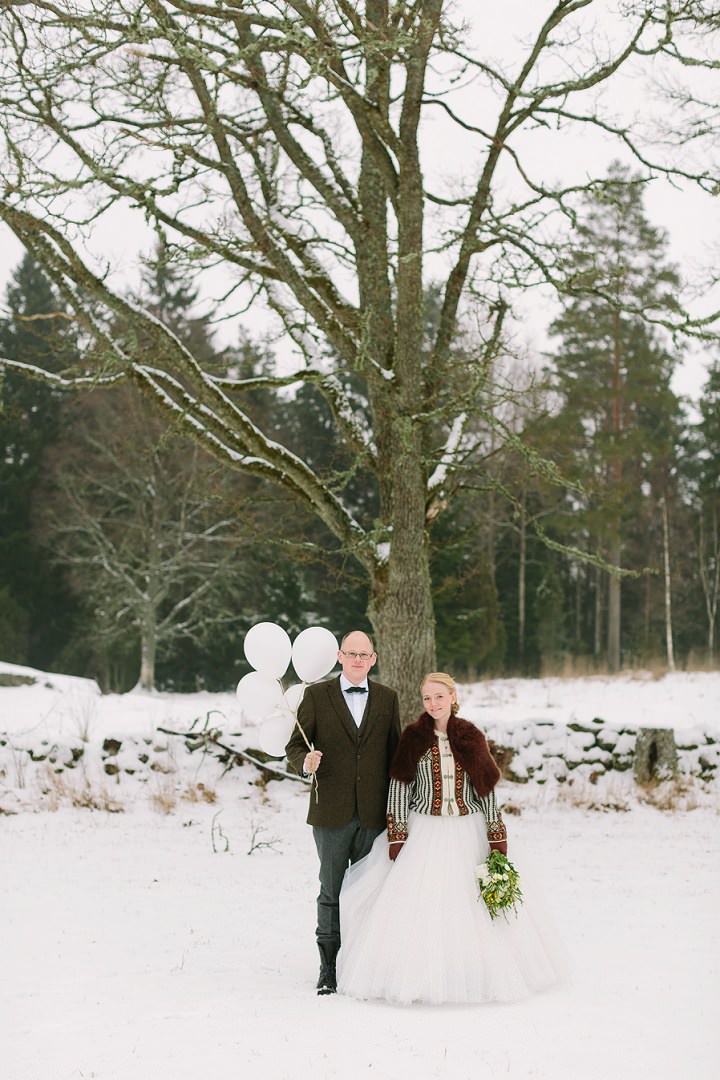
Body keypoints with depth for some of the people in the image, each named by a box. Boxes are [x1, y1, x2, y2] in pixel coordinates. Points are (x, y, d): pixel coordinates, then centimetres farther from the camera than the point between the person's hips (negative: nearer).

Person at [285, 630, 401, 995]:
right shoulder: (316, 695, 2)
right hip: (331, 812, -1)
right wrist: (305, 762, -23)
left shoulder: (387, 698, 8)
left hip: (374, 813, 2)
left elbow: (394, 752, 10)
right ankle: (329, 967, 12)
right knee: (331, 892, 5)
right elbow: (294, 745, 0)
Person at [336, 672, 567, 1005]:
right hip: (425, 834, -1)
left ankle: (477, 975, 16)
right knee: (420, 906, -6)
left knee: (475, 908, 2)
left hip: (469, 834, 1)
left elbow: (486, 790, 5)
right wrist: (397, 839, -7)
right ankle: (422, 978, 4)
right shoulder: (413, 738, -1)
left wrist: (497, 838, 0)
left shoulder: (472, 738, 3)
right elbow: (399, 790, -1)